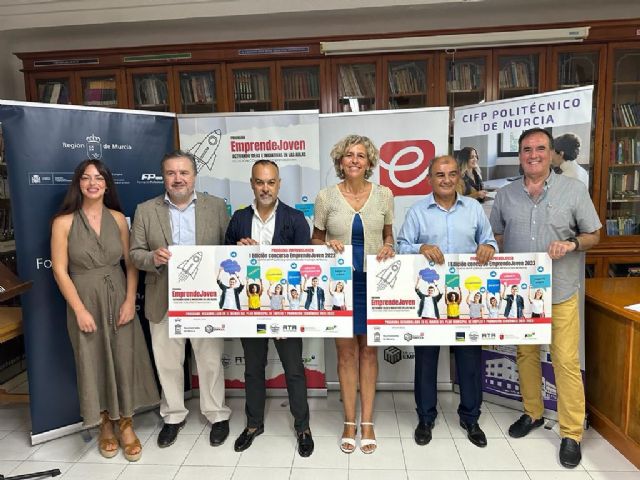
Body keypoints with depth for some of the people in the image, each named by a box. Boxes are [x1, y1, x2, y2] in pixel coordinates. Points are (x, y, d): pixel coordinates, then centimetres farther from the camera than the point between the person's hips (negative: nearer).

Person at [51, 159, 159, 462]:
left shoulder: (118, 218, 1)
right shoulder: (64, 222, -6)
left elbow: (131, 263, 2)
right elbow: (60, 270, -7)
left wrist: (130, 300, -6)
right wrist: (80, 310, -12)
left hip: (118, 299, 2)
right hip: (84, 301, -2)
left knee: (124, 360, 6)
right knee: (94, 363, 9)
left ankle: (125, 424, 25)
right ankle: (105, 426, 30)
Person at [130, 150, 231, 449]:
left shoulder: (216, 207, 2)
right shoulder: (145, 211, 4)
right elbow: (135, 253, 3)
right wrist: (152, 257, -19)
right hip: (164, 301, 1)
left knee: (211, 360, 10)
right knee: (167, 362, 14)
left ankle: (217, 415, 29)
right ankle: (173, 416, 34)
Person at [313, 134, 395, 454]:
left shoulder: (383, 195, 2)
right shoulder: (326, 197, -1)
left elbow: (388, 235, 12)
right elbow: (316, 239, 7)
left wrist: (388, 248, -9)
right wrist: (328, 245, -14)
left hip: (373, 281, 1)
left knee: (369, 350, 9)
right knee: (346, 350, 6)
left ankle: (367, 422, 21)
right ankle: (349, 422, 20)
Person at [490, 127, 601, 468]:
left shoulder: (574, 190, -1)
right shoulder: (505, 195, 5)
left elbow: (594, 235, 4)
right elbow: (496, 237, 12)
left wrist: (571, 243, -17)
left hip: (560, 292, -2)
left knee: (566, 361, 0)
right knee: (526, 354, 14)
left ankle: (571, 433, 16)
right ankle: (532, 412, 33)